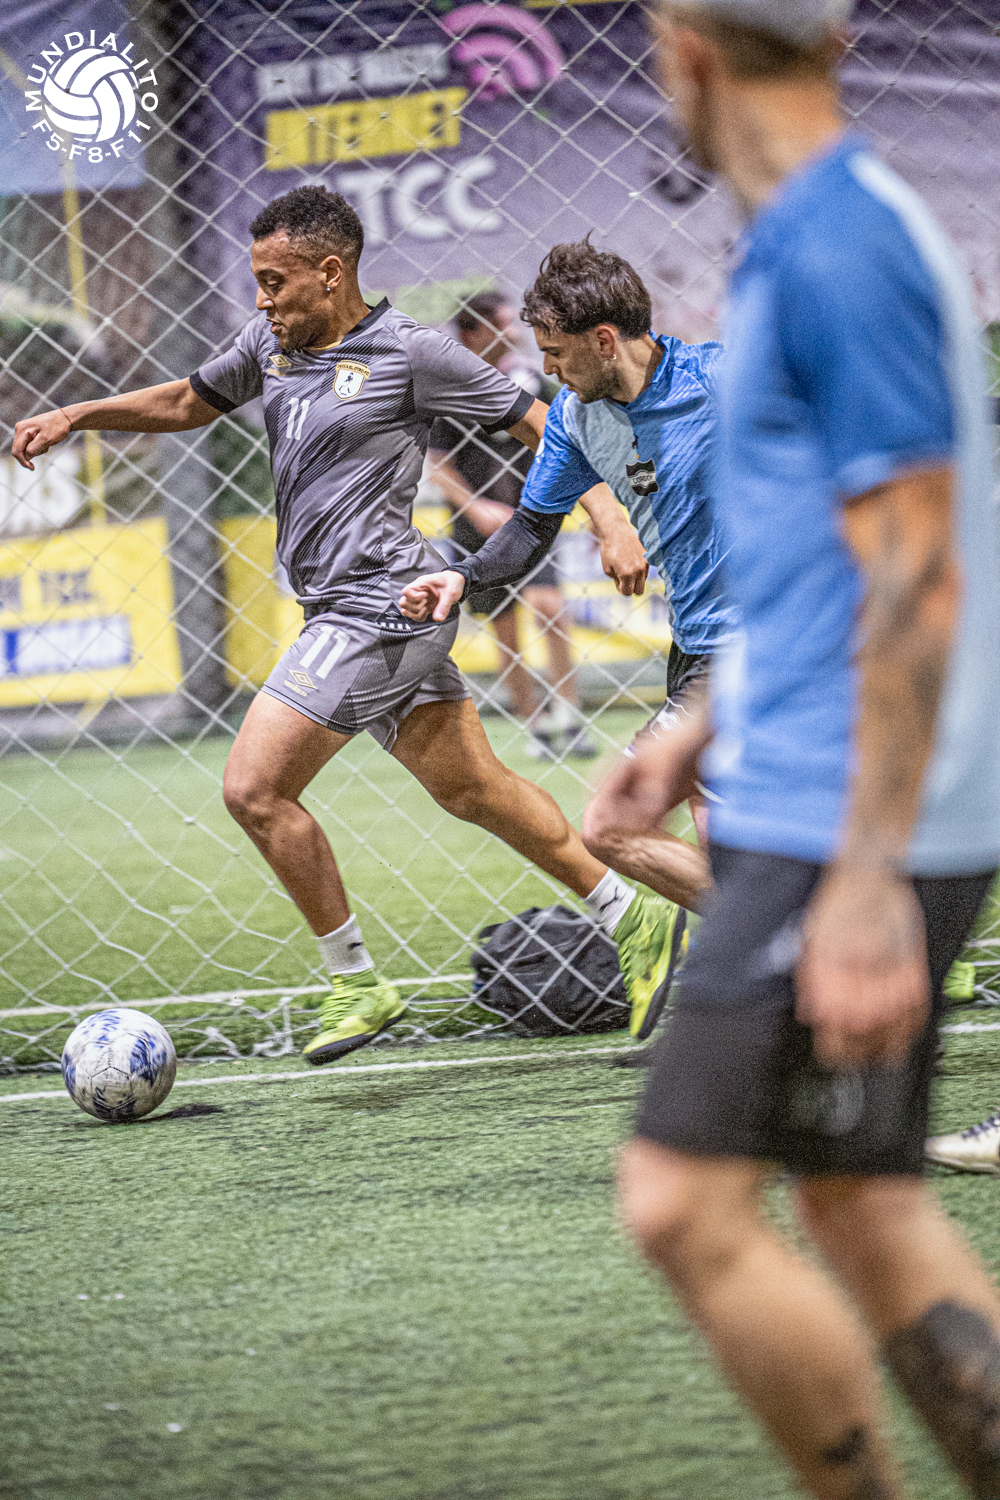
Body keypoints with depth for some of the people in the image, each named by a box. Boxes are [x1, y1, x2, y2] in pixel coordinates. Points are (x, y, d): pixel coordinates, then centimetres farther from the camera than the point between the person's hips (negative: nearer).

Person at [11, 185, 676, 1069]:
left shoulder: (410, 352, -11)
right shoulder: (271, 344, 10)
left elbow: (539, 423, -5)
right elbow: (189, 402, 27)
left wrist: (611, 521, -13)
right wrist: (77, 416, 15)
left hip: (380, 607, -8)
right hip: (344, 609, 8)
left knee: (254, 787, -11)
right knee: (470, 788, 14)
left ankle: (357, 983, 1)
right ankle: (630, 917, 24)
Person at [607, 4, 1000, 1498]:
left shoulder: (842, 253, -17)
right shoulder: (809, 243, 15)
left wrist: (866, 889, -22)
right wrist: (707, 727, 25)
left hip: (851, 840, -10)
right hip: (806, 808, 10)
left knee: (686, 1205, -9)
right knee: (862, 1208, 11)